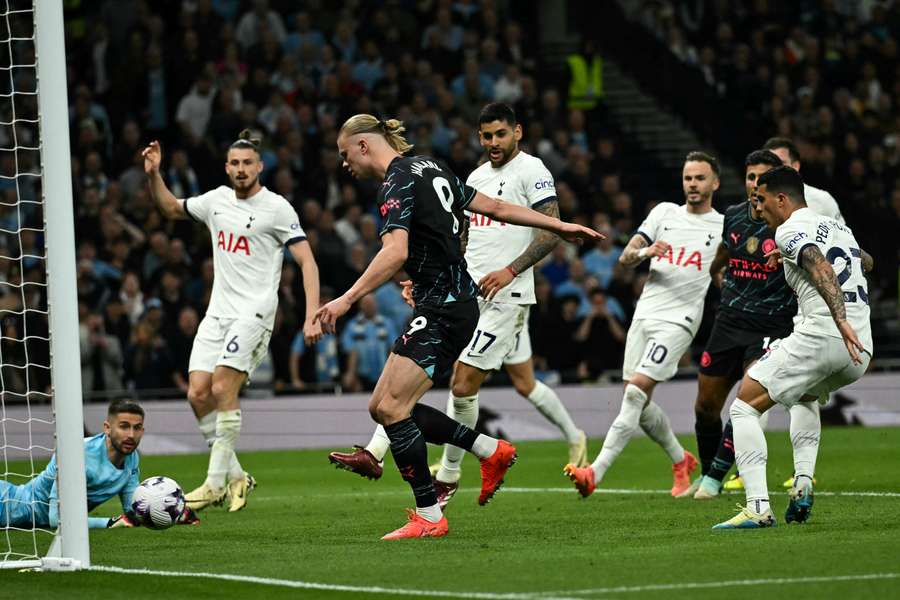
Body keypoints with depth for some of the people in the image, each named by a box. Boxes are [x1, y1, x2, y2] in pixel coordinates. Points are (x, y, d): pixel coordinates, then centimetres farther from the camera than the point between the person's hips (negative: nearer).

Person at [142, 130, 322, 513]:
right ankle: (235, 474, 8)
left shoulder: (276, 208, -7)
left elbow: (306, 261, -8)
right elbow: (171, 208, 28)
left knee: (223, 388, -20)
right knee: (198, 393, -5)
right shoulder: (216, 200, 11)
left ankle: (216, 482, -16)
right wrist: (154, 175, 10)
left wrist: (312, 316, -17)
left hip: (255, 311, -6)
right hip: (218, 310, 6)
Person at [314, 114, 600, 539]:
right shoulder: (429, 169, 17)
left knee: (391, 408, -12)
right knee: (382, 406, 8)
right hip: (451, 307, 10)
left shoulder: (397, 182, -12)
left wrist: (348, 299, -31)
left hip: (443, 311, -10)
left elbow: (395, 252, -27)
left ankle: (429, 517, -10)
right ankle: (490, 450, 15)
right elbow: (494, 207, 20)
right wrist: (559, 226, 26)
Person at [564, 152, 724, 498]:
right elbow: (625, 258, 9)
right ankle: (681, 461, 29)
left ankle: (595, 472, -23)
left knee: (636, 391, -18)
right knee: (639, 403, 5)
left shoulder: (724, 228, 4)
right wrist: (644, 253, -13)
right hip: (645, 313, 5)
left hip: (678, 321, -5)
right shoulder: (665, 212, 14)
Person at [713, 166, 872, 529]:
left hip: (820, 336, -8)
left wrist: (840, 320, -32)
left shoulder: (791, 230, 1)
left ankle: (758, 507, -15)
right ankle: (803, 485, 15)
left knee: (745, 406, -1)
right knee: (805, 397, 36)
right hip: (859, 352, 8)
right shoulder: (838, 227, 25)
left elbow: (822, 271, -18)